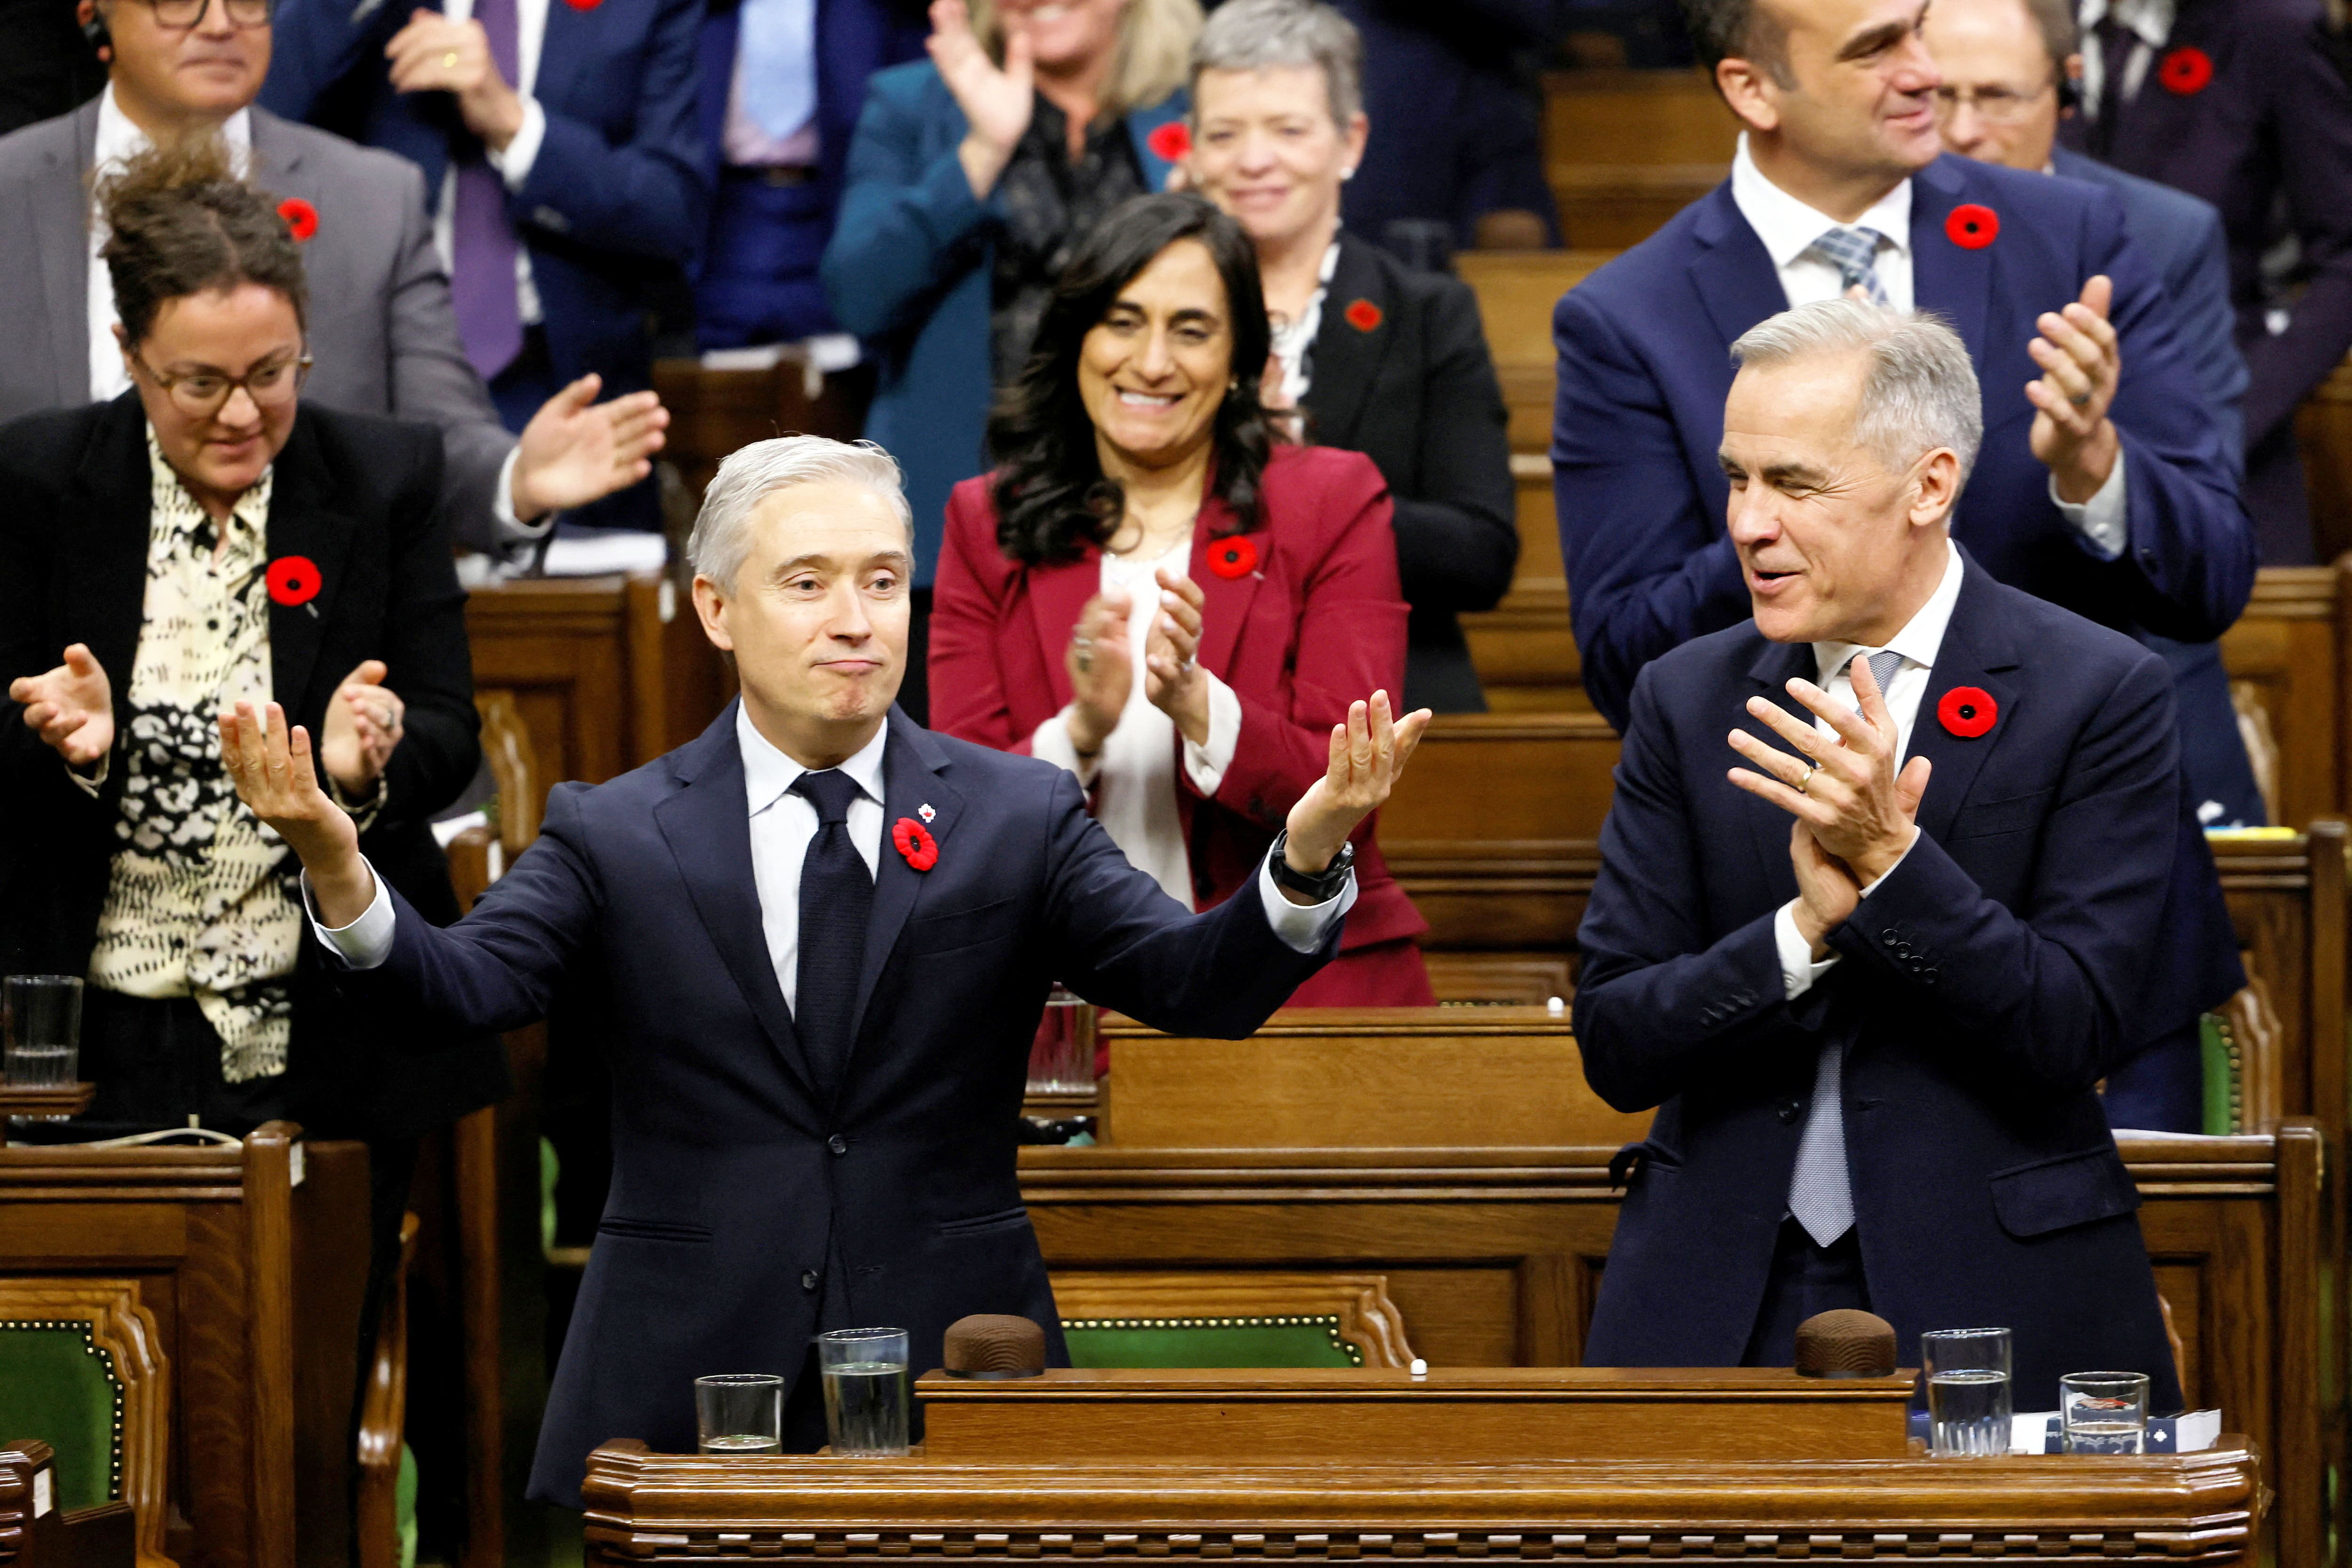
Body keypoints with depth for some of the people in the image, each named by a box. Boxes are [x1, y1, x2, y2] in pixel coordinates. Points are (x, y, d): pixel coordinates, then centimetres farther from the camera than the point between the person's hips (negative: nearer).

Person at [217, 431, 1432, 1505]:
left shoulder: (1016, 818, 4)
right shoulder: (615, 836, 3)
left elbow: (1201, 984, -6)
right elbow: (468, 984, -11)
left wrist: (1308, 858, -26)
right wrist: (336, 870, -31)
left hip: (951, 1382, 1)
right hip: (685, 1393, 0)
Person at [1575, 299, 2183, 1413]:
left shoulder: (2102, 695, -4)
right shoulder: (1686, 698, 6)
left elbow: (2077, 1031, -11)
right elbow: (1615, 1048, 0)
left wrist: (1891, 860, -22)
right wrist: (1808, 928, -16)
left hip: (1994, 1302, -2)